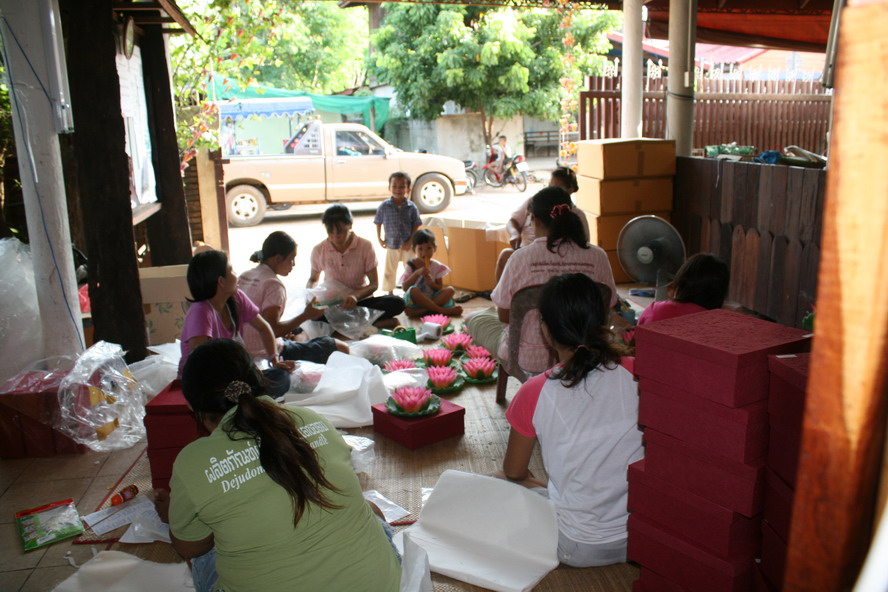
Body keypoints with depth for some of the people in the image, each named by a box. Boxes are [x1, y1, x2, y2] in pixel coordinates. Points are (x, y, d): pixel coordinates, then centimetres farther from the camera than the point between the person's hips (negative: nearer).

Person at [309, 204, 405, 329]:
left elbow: (374, 284, -8)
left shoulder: (365, 246, -7)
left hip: (361, 301, 0)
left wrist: (356, 295, -30)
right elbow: (313, 279, 14)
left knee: (397, 303, -28)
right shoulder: (319, 250, -3)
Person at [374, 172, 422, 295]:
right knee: (390, 271, 12)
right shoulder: (384, 206, -8)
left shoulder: (412, 207, -9)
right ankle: (390, 292, 28)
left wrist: (410, 242, -11)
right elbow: (378, 223, 2)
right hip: (391, 245, 0)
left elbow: (416, 226, -5)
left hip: (408, 246, 0)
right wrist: (379, 239, -2)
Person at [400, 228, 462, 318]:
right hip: (414, 300, -2)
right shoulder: (410, 265, -2)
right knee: (413, 290, -34)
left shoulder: (437, 266, 3)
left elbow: (440, 288, 3)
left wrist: (431, 284, -19)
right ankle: (442, 310, -30)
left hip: (432, 298, 3)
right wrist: (417, 273, -21)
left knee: (450, 290, -20)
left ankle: (422, 311, -31)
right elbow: (405, 288, -10)